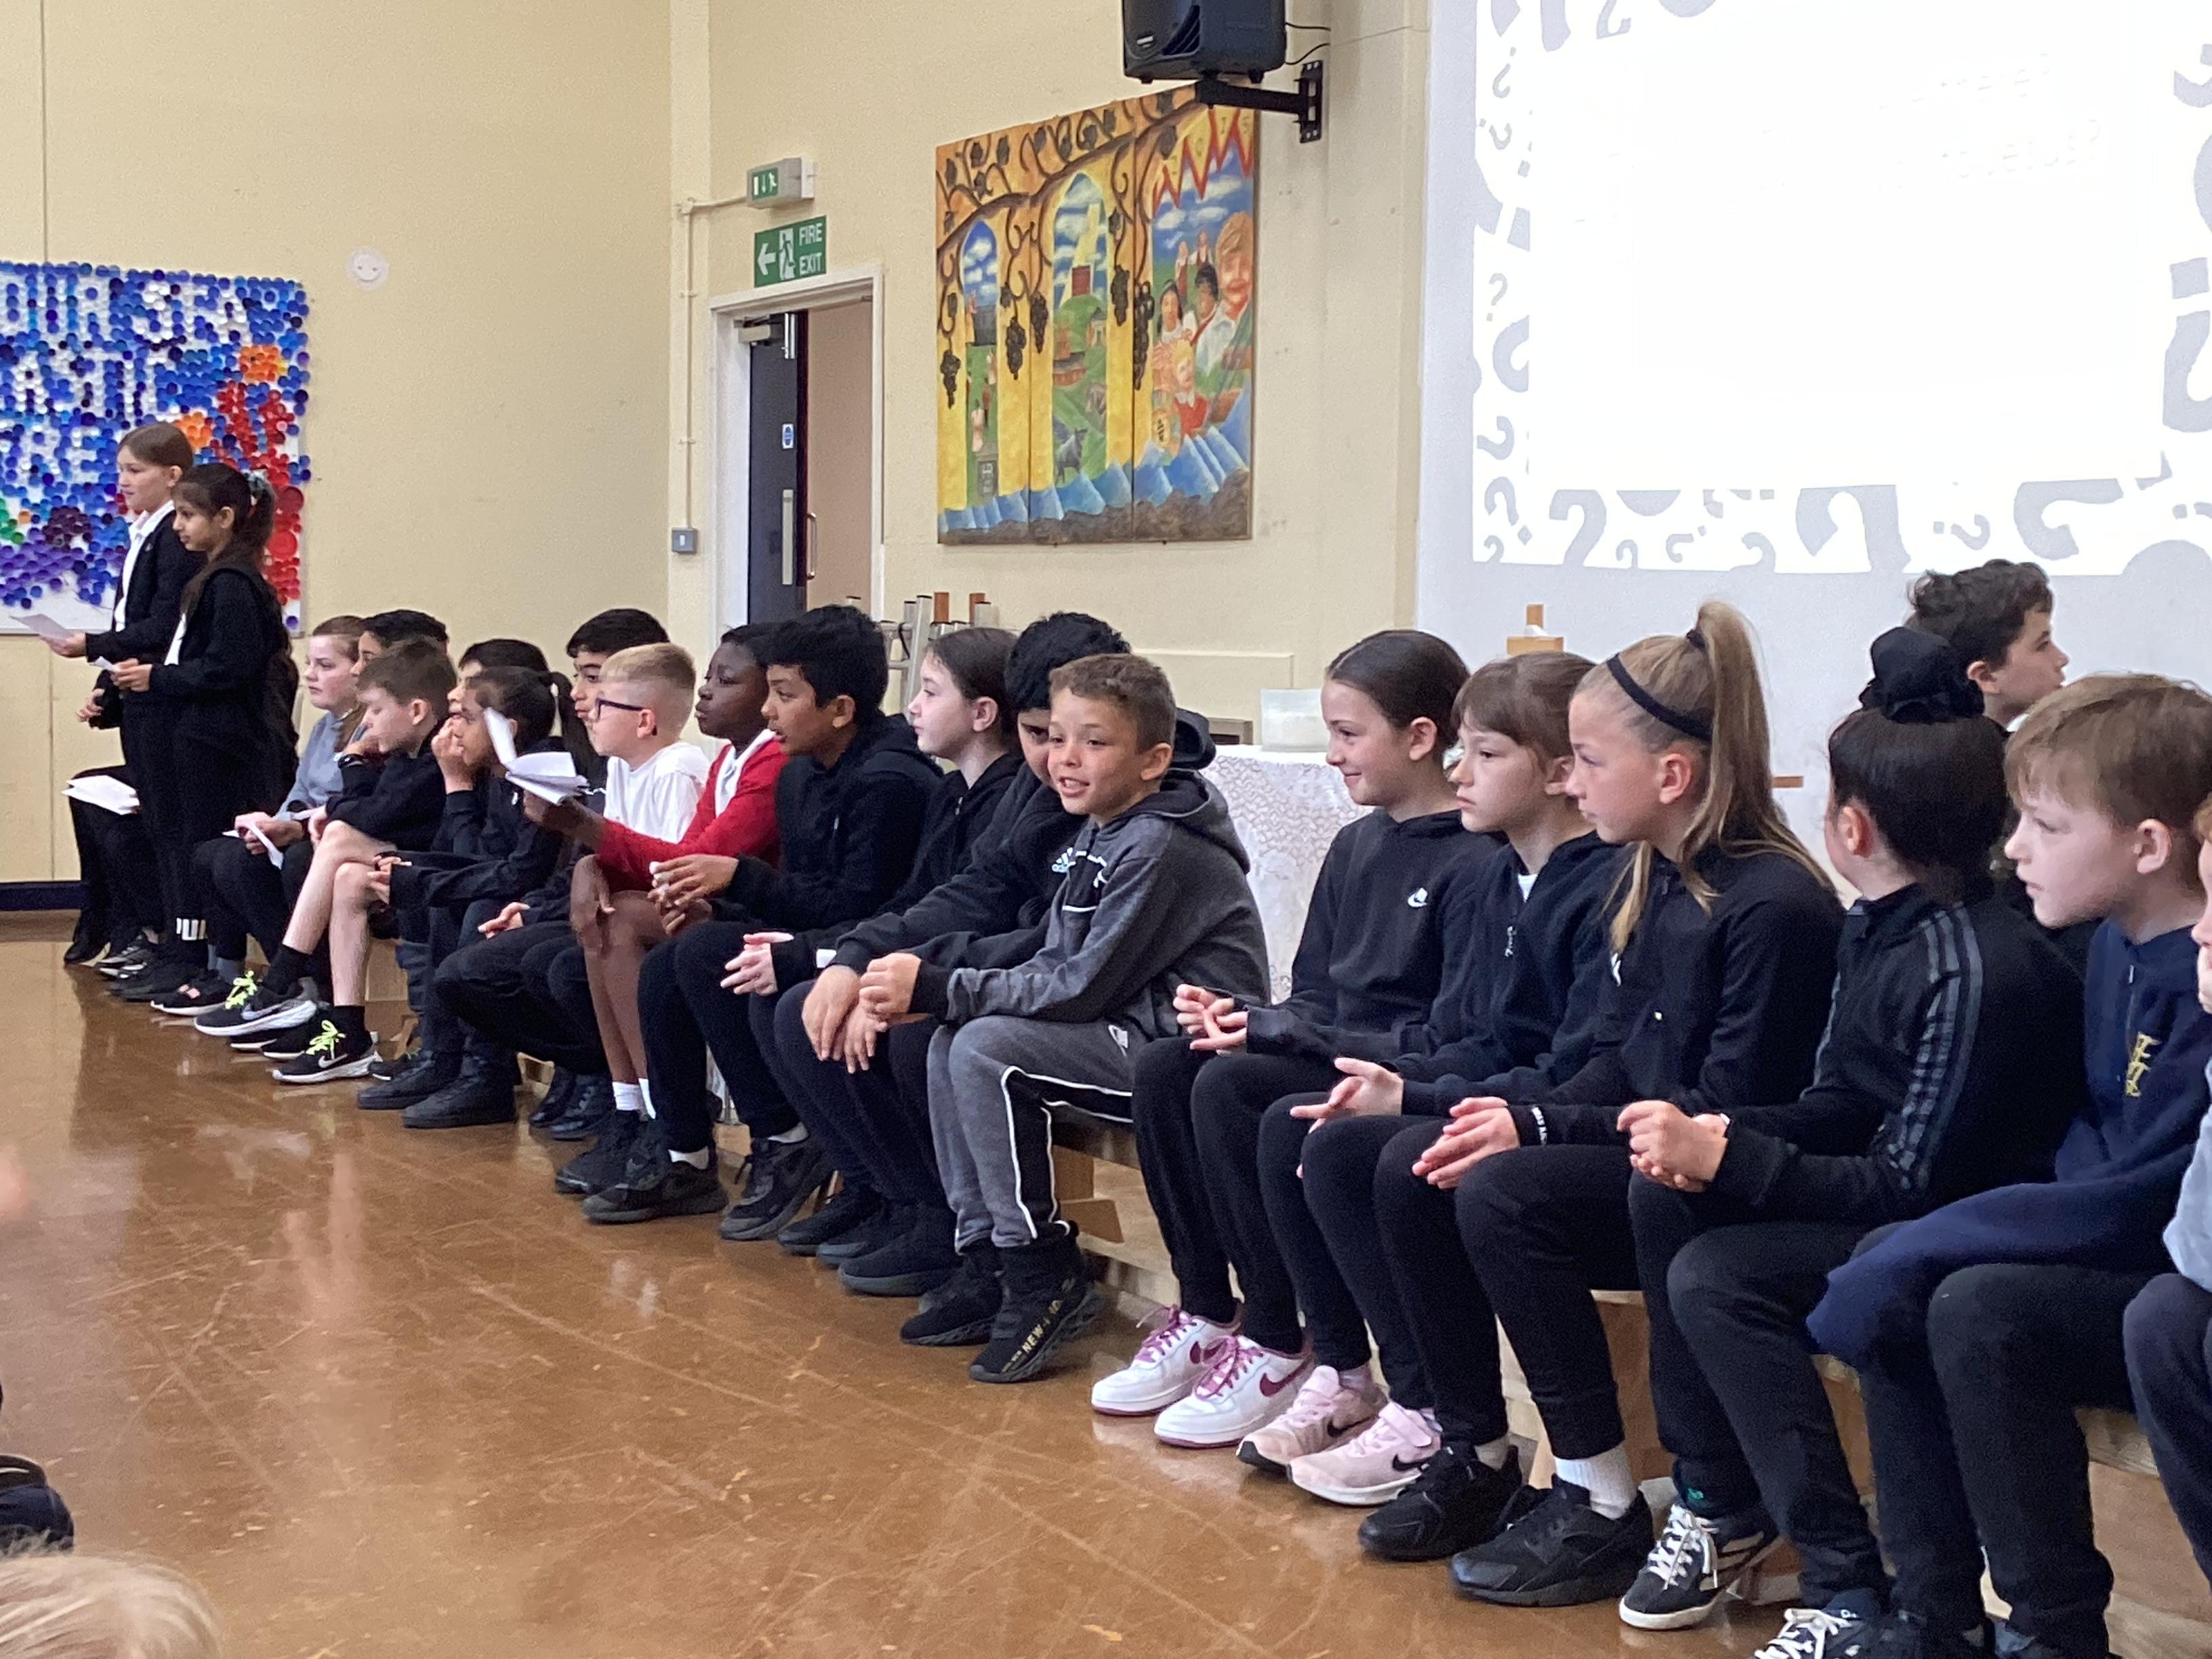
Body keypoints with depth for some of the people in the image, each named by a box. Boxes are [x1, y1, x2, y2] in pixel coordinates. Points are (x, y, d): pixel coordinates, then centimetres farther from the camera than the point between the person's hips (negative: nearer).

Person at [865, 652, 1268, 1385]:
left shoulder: (1159, 849, -18)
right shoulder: (1098, 833, 11)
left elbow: (1081, 989, -21)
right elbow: (1054, 966, 9)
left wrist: (939, 988, -19)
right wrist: (932, 987, -6)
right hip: (1126, 1036, 10)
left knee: (987, 1049, -21)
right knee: (951, 1043, 0)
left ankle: (1045, 1279, -11)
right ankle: (987, 1255, 4)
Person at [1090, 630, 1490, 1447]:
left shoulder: (1476, 862, -15)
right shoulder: (1357, 846, 11)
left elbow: (1451, 1042, -20)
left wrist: (1278, 1031, -19)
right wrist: (1243, 1017, -8)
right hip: (1330, 1062, 9)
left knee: (1230, 1090, -27)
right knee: (1163, 1071, -11)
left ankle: (1277, 1349, -13)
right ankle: (1205, 1318, -1)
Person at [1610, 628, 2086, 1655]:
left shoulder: (1981, 971, -24)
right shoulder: (1884, 928, 4)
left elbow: (1914, 1186, -24)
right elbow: (1837, 1107, 9)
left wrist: (1731, 1162, -22)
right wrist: (1723, 1141, -9)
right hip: (1894, 1196, 10)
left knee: (1719, 1276, -23)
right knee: (1662, 1197, -1)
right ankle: (1720, 1507, 7)